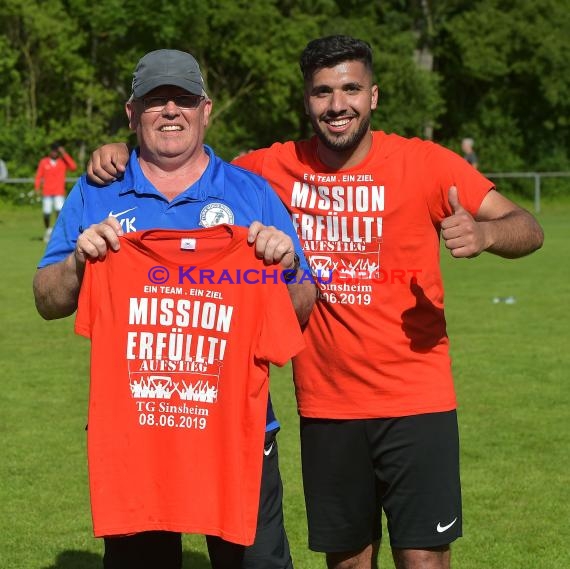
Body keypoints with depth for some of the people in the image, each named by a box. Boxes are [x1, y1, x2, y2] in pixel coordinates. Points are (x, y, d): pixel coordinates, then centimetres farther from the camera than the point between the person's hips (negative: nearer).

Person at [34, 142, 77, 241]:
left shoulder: (63, 161, 3)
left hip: (59, 193, -1)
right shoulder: (44, 162, 6)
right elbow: (38, 176, 8)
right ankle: (48, 230, 27)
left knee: (59, 212, -19)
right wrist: (37, 187, -8)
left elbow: (73, 167, -14)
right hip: (47, 193, 1)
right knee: (47, 214, 2)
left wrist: (64, 154, -14)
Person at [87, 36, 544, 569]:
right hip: (325, 403, 3)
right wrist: (124, 155, -5)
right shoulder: (276, 168, 1)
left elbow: (528, 229, -9)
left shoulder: (424, 163, -6)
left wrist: (483, 233, -32)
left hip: (415, 400, -3)